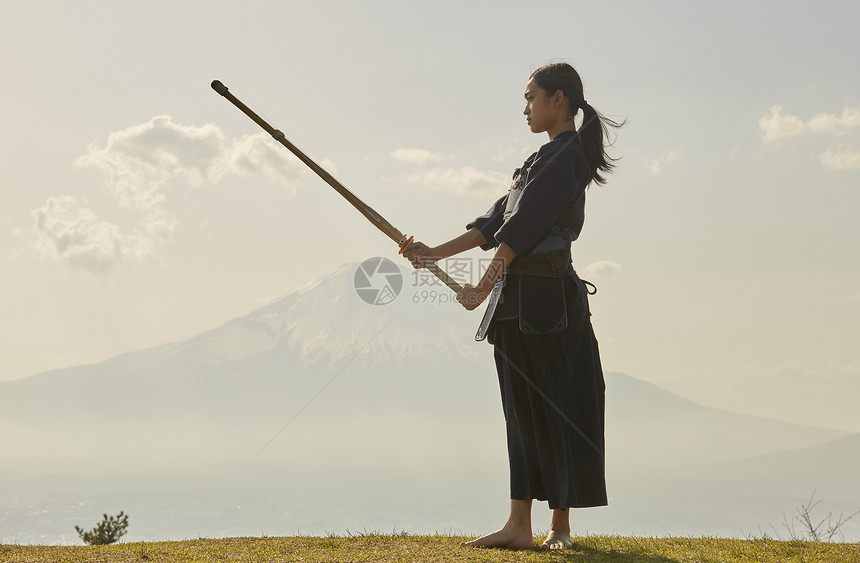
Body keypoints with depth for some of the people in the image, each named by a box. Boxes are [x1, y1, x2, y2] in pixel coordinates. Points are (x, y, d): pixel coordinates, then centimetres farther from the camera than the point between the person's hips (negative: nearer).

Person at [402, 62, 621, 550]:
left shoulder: (566, 157, -9)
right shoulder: (546, 160, 21)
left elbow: (523, 228, -15)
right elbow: (496, 223, 21)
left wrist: (484, 287, -17)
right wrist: (436, 253, 18)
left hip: (546, 298, -10)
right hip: (518, 299, 10)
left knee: (556, 408, -2)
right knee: (524, 409, 7)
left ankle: (561, 526, 6)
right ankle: (520, 526, 10)